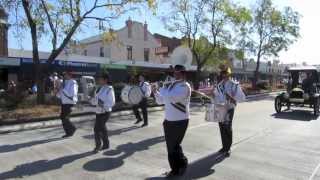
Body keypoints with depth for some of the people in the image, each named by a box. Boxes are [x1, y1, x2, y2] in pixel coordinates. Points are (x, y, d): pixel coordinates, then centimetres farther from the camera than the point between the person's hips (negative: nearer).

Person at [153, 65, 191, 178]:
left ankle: (182, 164, 30)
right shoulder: (172, 85, 10)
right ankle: (175, 169, 32)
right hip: (168, 121, 8)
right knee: (170, 146, 15)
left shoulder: (184, 86, -15)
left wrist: (162, 89, -15)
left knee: (174, 146, 3)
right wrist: (155, 92, -2)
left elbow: (171, 98, -31)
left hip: (179, 122, -8)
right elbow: (161, 101, 15)